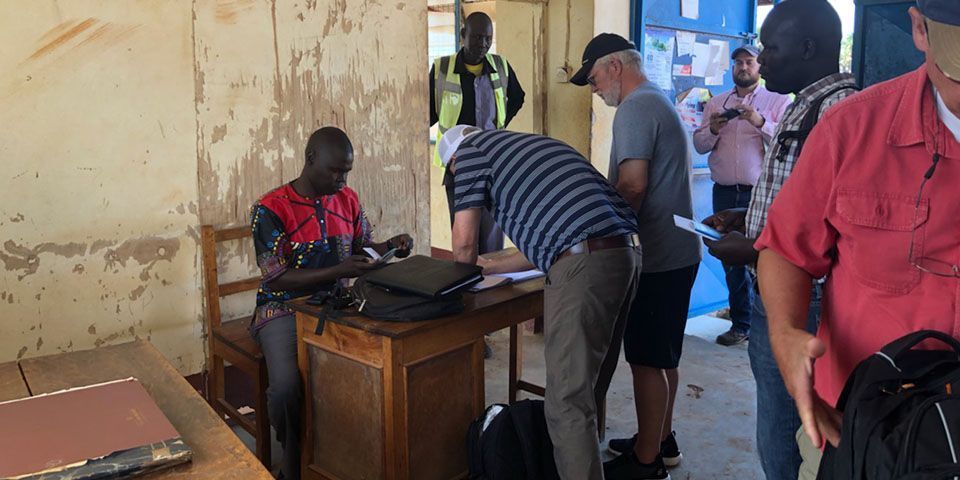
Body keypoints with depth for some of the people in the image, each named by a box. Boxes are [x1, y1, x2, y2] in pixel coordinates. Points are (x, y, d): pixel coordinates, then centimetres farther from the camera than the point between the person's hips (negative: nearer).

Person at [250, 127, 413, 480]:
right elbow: (275, 279, -16)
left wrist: (391, 246, -6)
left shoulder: (347, 199, 6)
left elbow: (363, 246, 17)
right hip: (283, 309, -5)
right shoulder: (271, 209, -13)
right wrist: (338, 271, -26)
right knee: (287, 386, -31)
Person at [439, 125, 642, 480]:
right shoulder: (534, 144, 33)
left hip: (584, 263, -9)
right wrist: (491, 267, 45)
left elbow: (464, 242, 9)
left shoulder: (471, 149, 11)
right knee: (588, 388, 20)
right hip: (625, 250, 9)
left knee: (568, 401, -3)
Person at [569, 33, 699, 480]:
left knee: (646, 359, -1)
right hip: (678, 251, 10)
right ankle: (660, 439, 31)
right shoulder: (660, 101, 18)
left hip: (656, 258, -10)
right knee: (662, 356, 18)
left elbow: (633, 185, -24)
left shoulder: (635, 108, -14)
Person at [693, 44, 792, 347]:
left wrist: (761, 123, -21)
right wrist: (712, 129, -8)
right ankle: (741, 324, 19)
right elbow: (699, 145, 11)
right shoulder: (716, 104, 15)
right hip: (724, 193, 4)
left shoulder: (777, 101, 4)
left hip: (762, 193, -4)